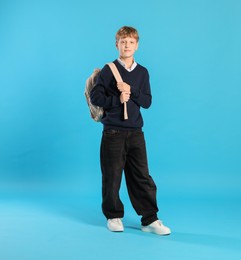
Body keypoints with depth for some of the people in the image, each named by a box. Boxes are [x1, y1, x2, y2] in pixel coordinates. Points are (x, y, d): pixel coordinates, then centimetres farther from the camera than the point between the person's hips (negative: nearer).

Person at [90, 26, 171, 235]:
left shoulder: (142, 72, 10)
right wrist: (117, 100, -16)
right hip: (113, 132, -2)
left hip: (135, 132, 3)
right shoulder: (109, 70, 1)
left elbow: (147, 102, 4)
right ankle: (114, 216, 19)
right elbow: (95, 96, -5)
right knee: (112, 176, 4)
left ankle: (150, 219, 7)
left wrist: (131, 92, -11)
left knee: (142, 176, 1)